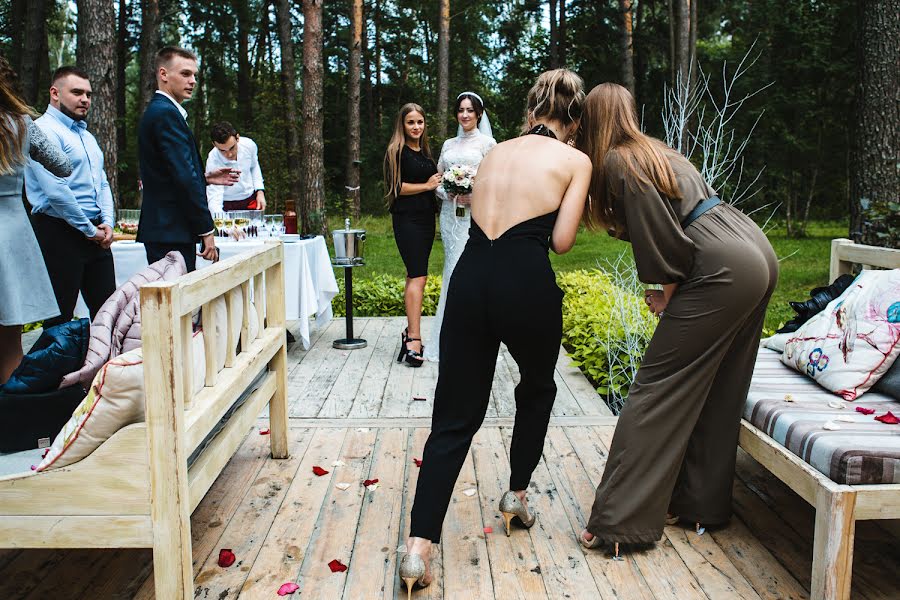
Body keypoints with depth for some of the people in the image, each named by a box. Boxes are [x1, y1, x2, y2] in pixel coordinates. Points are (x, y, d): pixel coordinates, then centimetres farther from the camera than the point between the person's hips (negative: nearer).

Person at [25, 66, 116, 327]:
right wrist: (90, 230, -13)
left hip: (97, 234, 8)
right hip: (60, 234, -8)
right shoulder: (44, 130, -9)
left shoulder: (87, 135, 20)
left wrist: (107, 223, 4)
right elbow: (55, 191, -19)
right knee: (60, 318, -1)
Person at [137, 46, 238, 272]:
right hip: (172, 233, -10)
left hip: (164, 230, 10)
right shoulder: (166, 113, -13)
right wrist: (206, 230, -17)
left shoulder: (158, 111, 20)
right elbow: (184, 177, -19)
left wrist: (205, 178, 12)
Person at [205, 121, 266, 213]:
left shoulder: (249, 145, -14)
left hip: (251, 199, 2)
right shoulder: (213, 161, -26)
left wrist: (260, 191, 0)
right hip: (227, 206, -2)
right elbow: (214, 198, -33)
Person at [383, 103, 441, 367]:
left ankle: (410, 331, 18)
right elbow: (396, 187, -12)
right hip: (407, 219, -8)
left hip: (426, 218, 8)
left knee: (415, 276, 11)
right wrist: (427, 186, -9)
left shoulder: (425, 152, 17)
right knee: (418, 276, -16)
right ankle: (414, 341, -20)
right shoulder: (397, 151, -5)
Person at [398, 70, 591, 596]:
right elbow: (562, 241, 1)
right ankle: (517, 495, 35)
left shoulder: (496, 152, 21)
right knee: (537, 388, 27)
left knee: (455, 416, 6)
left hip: (470, 276, 4)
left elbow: (485, 219, 15)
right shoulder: (576, 161, 8)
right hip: (527, 282, -3)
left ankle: (419, 544, -3)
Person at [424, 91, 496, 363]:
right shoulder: (449, 144, 17)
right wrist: (449, 193, -5)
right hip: (450, 215, 5)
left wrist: (473, 195, -17)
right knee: (453, 271, 5)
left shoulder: (487, 142, 2)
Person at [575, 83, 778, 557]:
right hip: (759, 257, 10)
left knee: (658, 389, -5)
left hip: (723, 271, -10)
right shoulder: (656, 152, 20)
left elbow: (664, 239, -12)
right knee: (716, 394, 16)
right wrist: (669, 289, 11)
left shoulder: (617, 162, -8)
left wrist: (665, 296, 0)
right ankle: (702, 504, 28)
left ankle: (620, 521, 0)